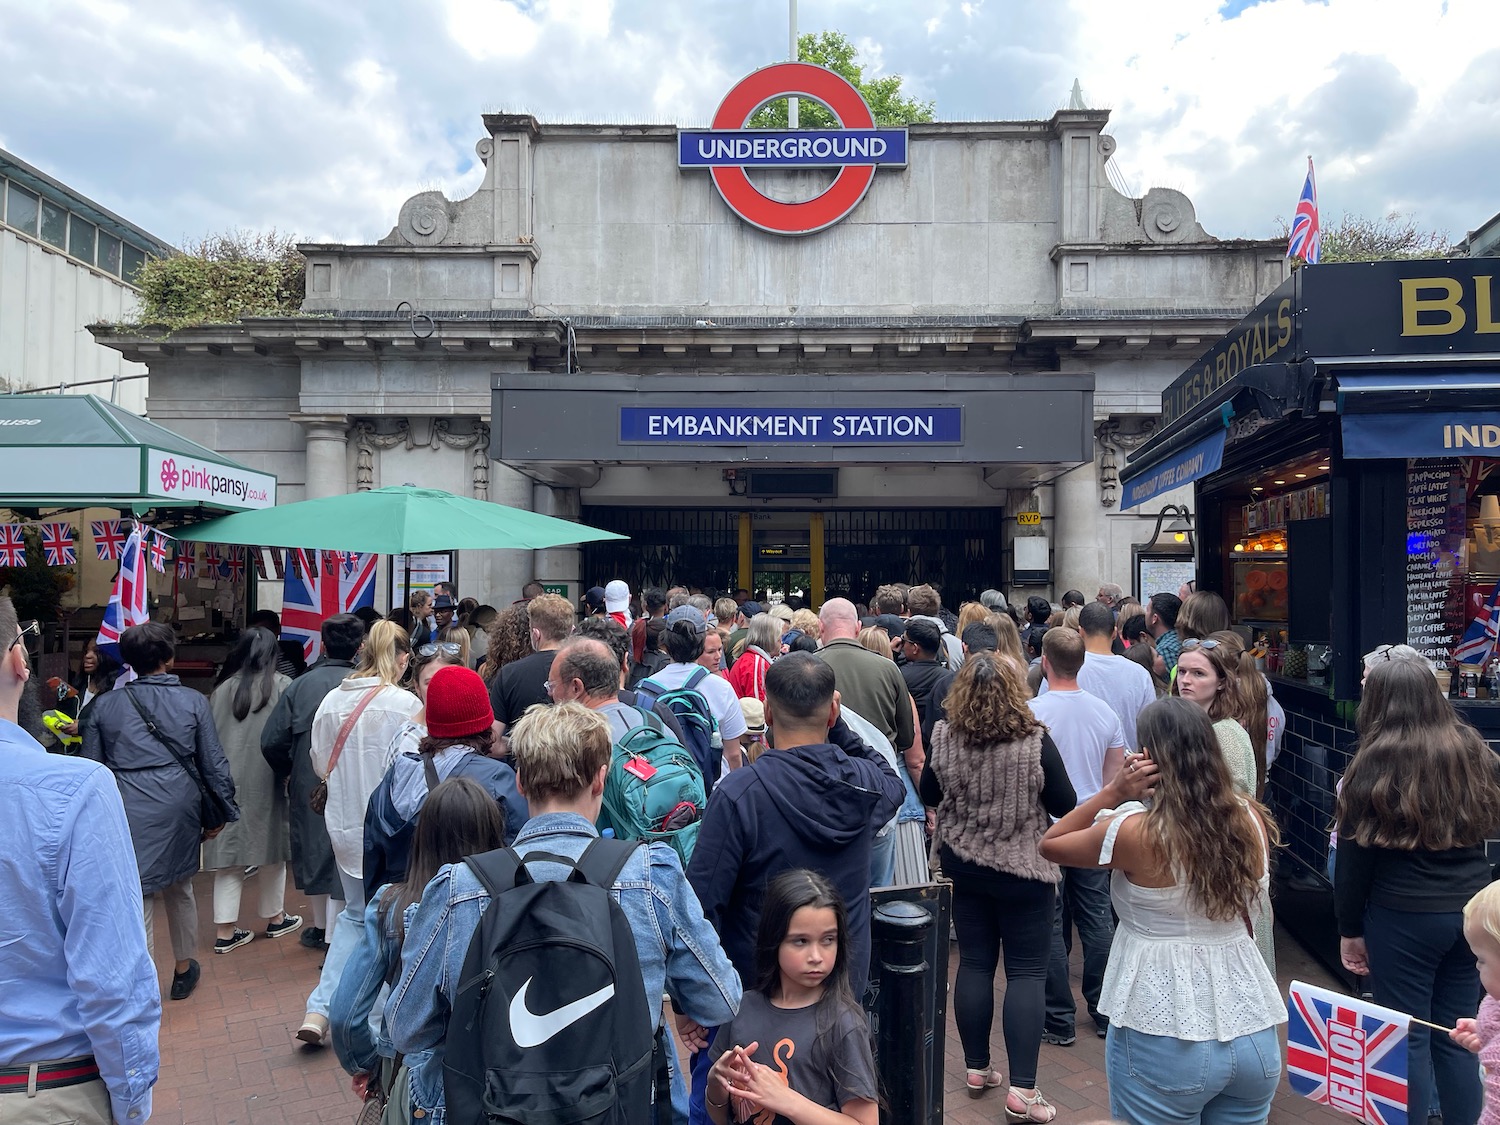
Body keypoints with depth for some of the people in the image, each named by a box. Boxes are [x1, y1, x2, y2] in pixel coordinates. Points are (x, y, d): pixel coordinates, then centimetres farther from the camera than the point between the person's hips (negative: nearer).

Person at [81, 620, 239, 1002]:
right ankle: (184, 970, 36)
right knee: (180, 889, 20)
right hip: (178, 807, 1)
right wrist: (220, 810, 10)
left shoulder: (105, 705, 2)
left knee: (138, 900, 3)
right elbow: (213, 762, 0)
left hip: (127, 810, -1)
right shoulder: (193, 701, -1)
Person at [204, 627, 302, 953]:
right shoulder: (282, 687, -7)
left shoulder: (223, 688, 1)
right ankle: (275, 918, 26)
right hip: (266, 782, -3)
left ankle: (226, 931, 10)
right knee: (271, 845, 12)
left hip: (227, 782, 3)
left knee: (229, 852, 7)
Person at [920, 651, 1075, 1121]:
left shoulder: (943, 738, -9)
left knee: (974, 963, 14)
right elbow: (1065, 806, -10)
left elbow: (928, 796, 5)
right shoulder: (1035, 741, -18)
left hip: (963, 867, 3)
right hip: (1024, 870, -3)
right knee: (1027, 971, 6)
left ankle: (976, 1068, 26)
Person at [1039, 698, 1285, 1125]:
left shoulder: (1134, 832, -18)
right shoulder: (1250, 818, -4)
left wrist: (1113, 792, -11)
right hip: (1254, 1033, 5)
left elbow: (1049, 843, -3)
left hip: (1164, 1042, -5)